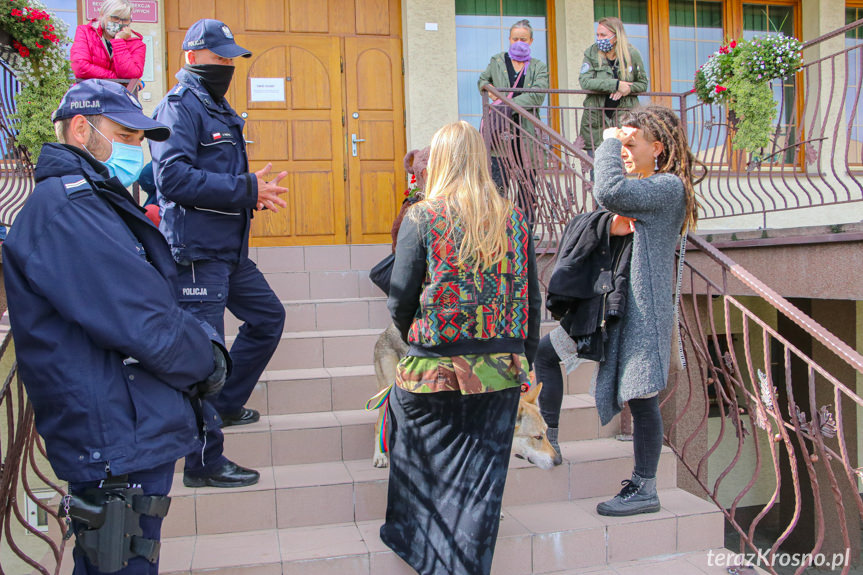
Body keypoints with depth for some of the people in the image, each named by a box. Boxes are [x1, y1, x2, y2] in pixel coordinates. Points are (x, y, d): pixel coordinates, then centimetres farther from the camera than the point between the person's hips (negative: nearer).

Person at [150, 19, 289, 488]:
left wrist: (255, 192, 9)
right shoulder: (180, 106, -10)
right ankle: (204, 463, 6)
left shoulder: (219, 110, 21)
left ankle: (225, 404, 33)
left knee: (268, 316, 19)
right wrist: (247, 189, -22)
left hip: (230, 249, 10)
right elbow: (173, 176, -23)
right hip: (197, 252, -10)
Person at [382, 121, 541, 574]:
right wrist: (524, 361, 16)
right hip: (499, 371, 2)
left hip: (433, 368, -2)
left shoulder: (422, 218, -7)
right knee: (481, 476, 11)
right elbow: (532, 300, 6)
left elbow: (400, 301, -6)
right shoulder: (514, 220, 3)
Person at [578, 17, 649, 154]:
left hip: (625, 117, 0)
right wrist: (616, 84, -19)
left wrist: (628, 89, -14)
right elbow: (584, 81, -12)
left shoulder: (632, 54, 2)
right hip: (596, 118, 0)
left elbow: (643, 83, 9)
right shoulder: (591, 53, 1)